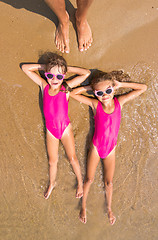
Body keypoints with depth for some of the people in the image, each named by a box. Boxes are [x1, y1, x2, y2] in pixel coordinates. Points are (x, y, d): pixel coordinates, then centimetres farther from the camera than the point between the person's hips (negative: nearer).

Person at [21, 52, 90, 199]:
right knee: (52, 161, 17)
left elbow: (86, 73, -16)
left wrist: (66, 68, -14)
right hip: (50, 130, 3)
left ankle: (80, 182, 34)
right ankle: (52, 184, 43)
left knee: (72, 158, 9)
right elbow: (25, 68, -2)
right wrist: (45, 66, -9)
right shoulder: (44, 86, -9)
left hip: (65, 128, -2)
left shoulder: (66, 87, -15)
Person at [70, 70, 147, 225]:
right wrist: (90, 87, -14)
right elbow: (73, 93, -13)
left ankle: (109, 208, 39)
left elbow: (143, 88, -7)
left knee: (109, 182, 14)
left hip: (111, 149, 1)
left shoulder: (119, 102, -12)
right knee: (89, 179, 10)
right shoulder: (95, 104, -16)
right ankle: (83, 207, 34)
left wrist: (120, 84, -12)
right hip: (96, 147, -1)